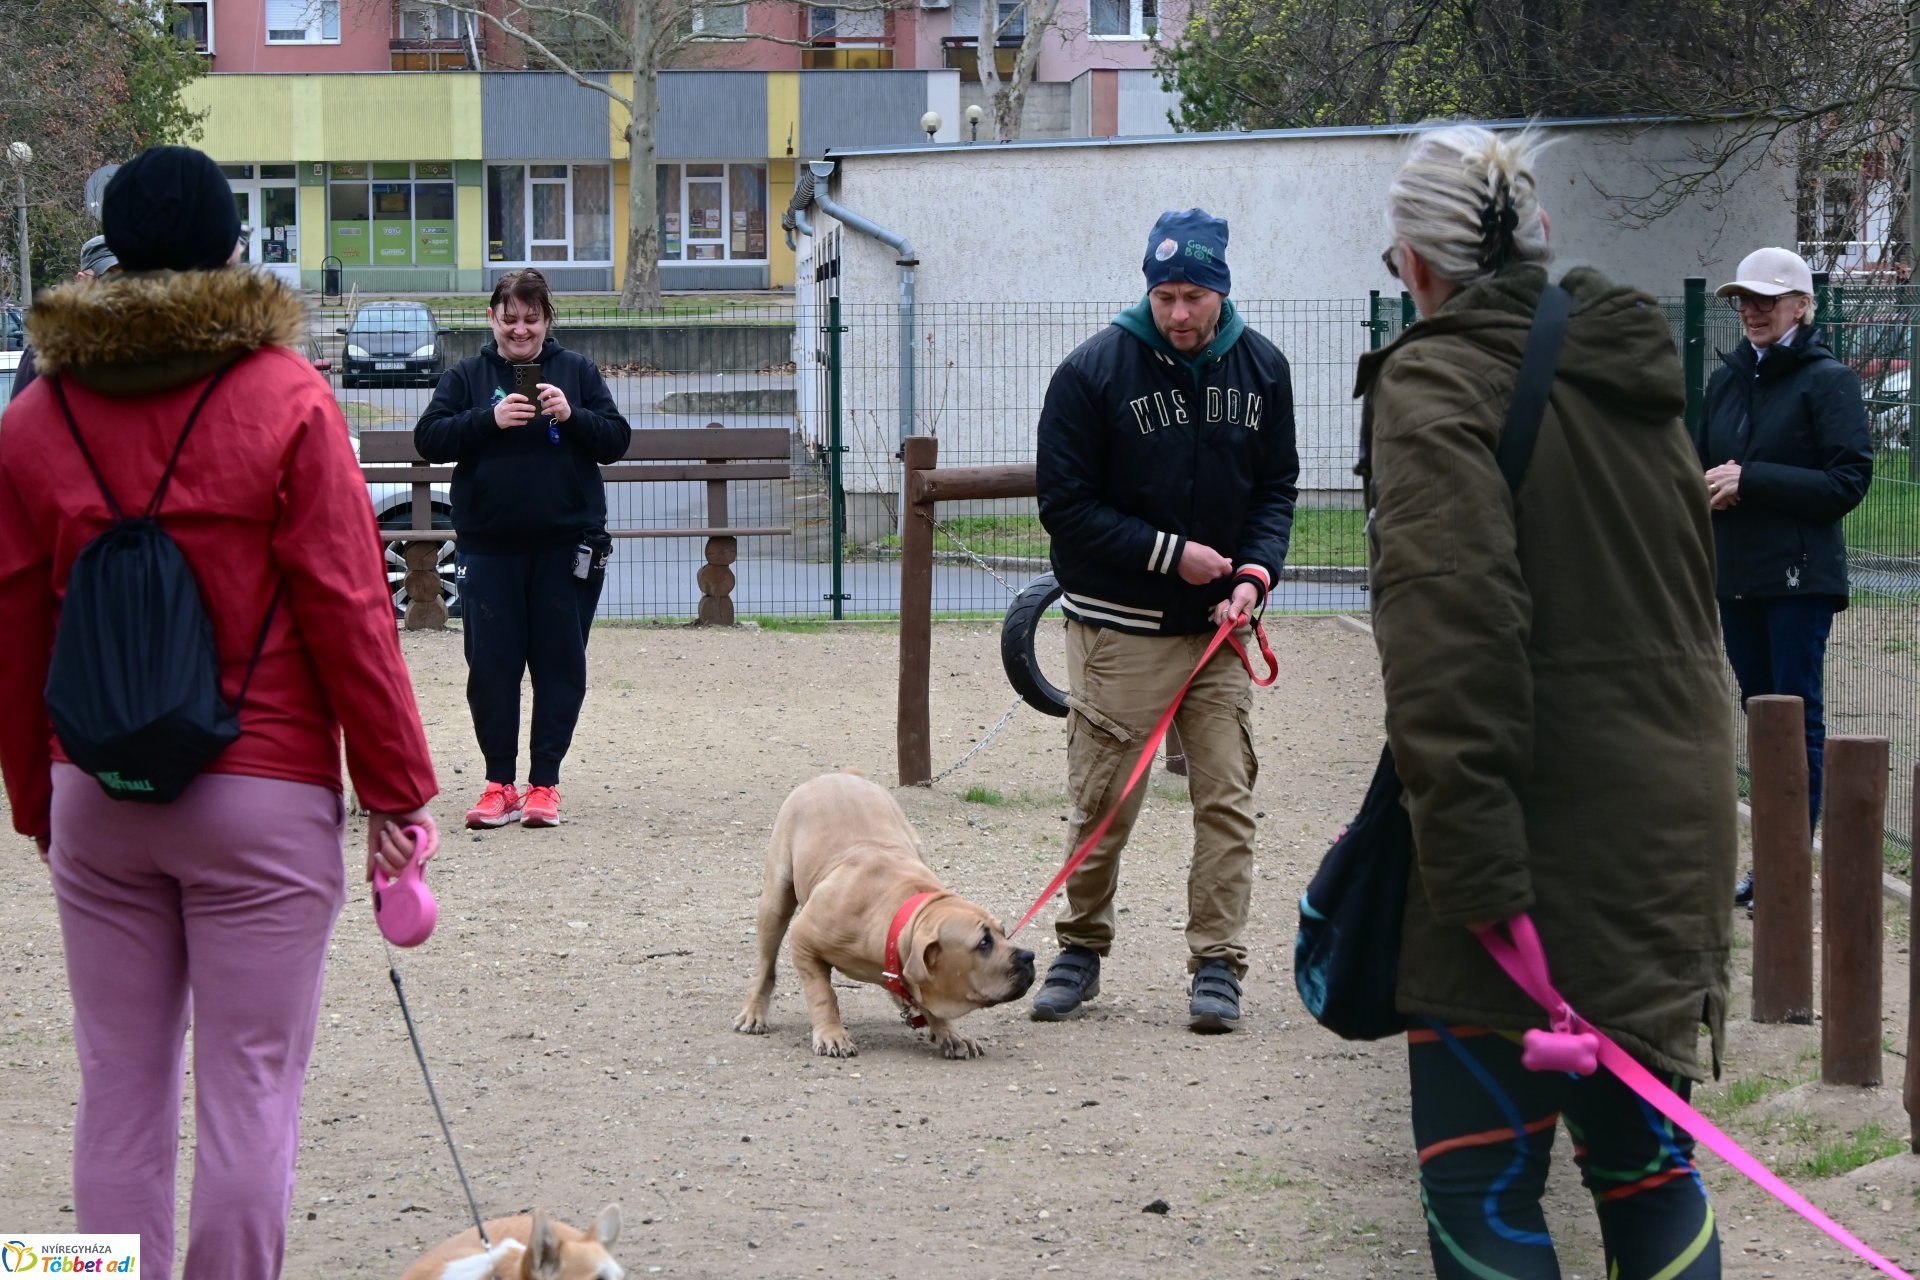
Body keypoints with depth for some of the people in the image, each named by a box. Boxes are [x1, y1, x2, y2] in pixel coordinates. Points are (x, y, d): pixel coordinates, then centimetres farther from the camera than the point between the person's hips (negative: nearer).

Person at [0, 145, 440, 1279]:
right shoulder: (286, 400, -7)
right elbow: (347, 611, -8)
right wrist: (399, 791, -1)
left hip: (94, 799, 4)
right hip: (262, 795, -4)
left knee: (120, 1088, 9)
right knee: (250, 1089, 1)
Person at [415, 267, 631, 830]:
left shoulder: (577, 371, 8)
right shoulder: (467, 376, 8)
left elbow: (617, 440, 5)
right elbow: (428, 439, -2)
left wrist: (571, 415, -13)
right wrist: (489, 419, -16)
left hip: (566, 545, 0)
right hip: (488, 546, 0)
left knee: (560, 666, 1)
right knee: (491, 667, 0)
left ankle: (545, 783, 8)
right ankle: (499, 783, 8)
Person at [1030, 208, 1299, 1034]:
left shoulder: (1260, 369, 3)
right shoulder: (1093, 371, -10)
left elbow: (1276, 485, 11)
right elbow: (1065, 505, -7)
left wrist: (1255, 571, -8)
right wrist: (1170, 555, -12)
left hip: (1218, 623, 3)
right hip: (1118, 624, -3)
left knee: (1227, 797, -1)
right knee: (1103, 802, 0)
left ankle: (1217, 965, 5)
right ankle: (1081, 950, 17)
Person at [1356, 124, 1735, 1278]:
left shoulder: (1438, 382, -10)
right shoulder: (1638, 378, 15)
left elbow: (1450, 626, -21)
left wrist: (1473, 864, -22)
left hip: (1543, 848, -7)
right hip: (1674, 828, 8)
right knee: (1644, 1160, 17)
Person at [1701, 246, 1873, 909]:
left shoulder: (1828, 380, -6)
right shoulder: (1727, 379, 12)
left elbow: (1848, 481, -12)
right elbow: (1708, 462, 22)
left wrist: (1750, 480, -17)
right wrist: (1708, 488, -3)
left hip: (1801, 579, -6)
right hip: (1738, 576, 6)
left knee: (1797, 719, -4)